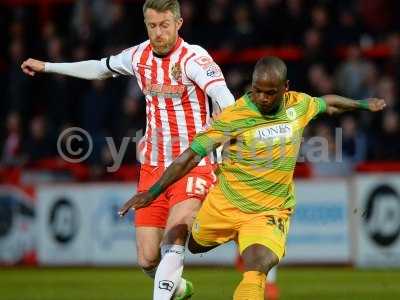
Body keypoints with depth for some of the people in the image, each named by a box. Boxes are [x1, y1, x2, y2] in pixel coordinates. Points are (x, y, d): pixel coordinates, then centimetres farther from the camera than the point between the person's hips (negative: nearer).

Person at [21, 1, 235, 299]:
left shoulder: (193, 57, -14)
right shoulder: (139, 56, 5)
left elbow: (223, 97, -30)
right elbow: (100, 68, 26)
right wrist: (47, 67, 34)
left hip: (193, 166, -5)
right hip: (153, 169, 5)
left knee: (173, 241, -26)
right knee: (148, 258, 4)